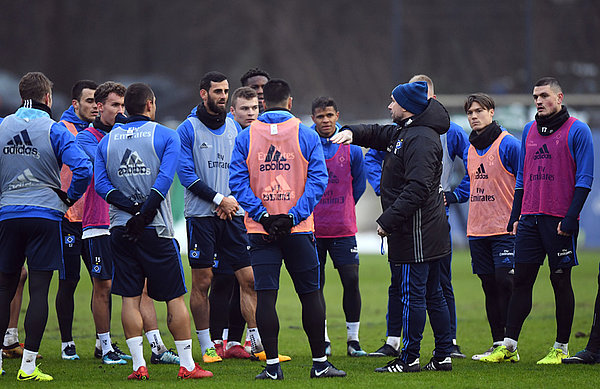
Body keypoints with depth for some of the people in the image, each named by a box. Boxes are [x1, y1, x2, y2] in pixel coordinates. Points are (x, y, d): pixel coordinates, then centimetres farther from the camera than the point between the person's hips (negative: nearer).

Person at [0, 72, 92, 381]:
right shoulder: (53, 130, -5)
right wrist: (69, 199, 0)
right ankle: (28, 365, -6)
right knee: (38, 290, -2)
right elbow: (83, 169, -15)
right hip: (45, 215, -3)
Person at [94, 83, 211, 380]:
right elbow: (165, 178, -13)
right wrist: (145, 213, -13)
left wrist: (129, 205, -8)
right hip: (156, 229, -3)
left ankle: (138, 365, 0)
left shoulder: (106, 141, 10)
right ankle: (187, 364, 3)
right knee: (175, 297, 3)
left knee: (130, 299, 4)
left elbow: (100, 183, -1)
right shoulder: (166, 136, 0)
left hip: (120, 229, 3)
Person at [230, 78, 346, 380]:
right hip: (300, 230, -1)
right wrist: (294, 215, -10)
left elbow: (238, 182, -4)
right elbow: (318, 179, -6)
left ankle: (272, 364, -3)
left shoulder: (246, 137, 4)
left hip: (259, 230, 1)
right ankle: (319, 362, 10)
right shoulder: (306, 135, 2)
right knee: (310, 293, 7)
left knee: (265, 295, 1)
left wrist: (261, 214, -8)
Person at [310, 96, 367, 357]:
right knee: (315, 285, 3)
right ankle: (322, 339, 13)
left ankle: (353, 338, 6)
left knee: (351, 281, -4)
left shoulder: (351, 148, 3)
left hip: (343, 228, 1)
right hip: (312, 228, -1)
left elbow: (359, 183, 16)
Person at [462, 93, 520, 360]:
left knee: (505, 283, -11)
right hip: (477, 229, 7)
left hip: (505, 229, -7)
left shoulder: (508, 144, -8)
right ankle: (497, 342, 11)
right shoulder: (470, 150, 13)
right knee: (489, 287, 7)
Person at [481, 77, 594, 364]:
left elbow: (584, 179, -7)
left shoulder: (577, 131, -3)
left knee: (561, 281, 1)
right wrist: (515, 216, 12)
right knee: (521, 280, 3)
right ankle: (509, 346, 4)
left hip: (560, 220, -5)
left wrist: (570, 217, -15)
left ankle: (561, 348, 8)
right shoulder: (529, 131, 14)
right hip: (529, 219, 5)